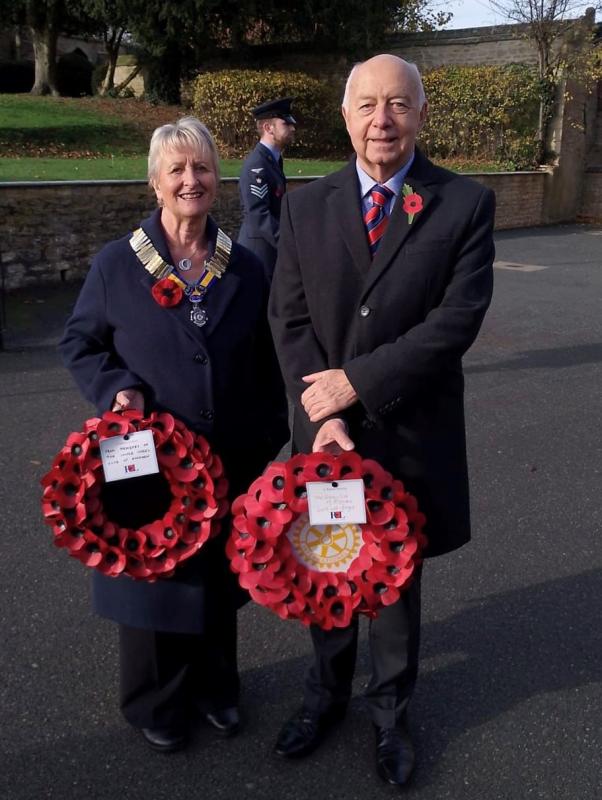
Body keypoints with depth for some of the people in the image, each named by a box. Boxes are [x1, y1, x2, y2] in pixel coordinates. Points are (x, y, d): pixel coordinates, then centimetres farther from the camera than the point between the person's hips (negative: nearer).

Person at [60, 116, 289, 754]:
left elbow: (266, 363, 7)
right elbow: (80, 344, 2)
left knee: (220, 577, 17)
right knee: (152, 575, 12)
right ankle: (157, 703, 36)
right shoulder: (116, 264, -5)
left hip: (229, 462, 2)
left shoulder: (244, 267, 2)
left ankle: (214, 688, 42)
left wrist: (267, 439, 5)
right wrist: (117, 389, -16)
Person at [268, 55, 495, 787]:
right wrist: (324, 415, -14)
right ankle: (326, 692, 42)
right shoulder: (305, 205, 1)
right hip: (325, 430, 2)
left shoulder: (466, 204, -6)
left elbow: (458, 320, -15)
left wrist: (355, 382, -17)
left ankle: (389, 711, 38)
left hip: (411, 433, -2)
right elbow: (288, 317, -2)